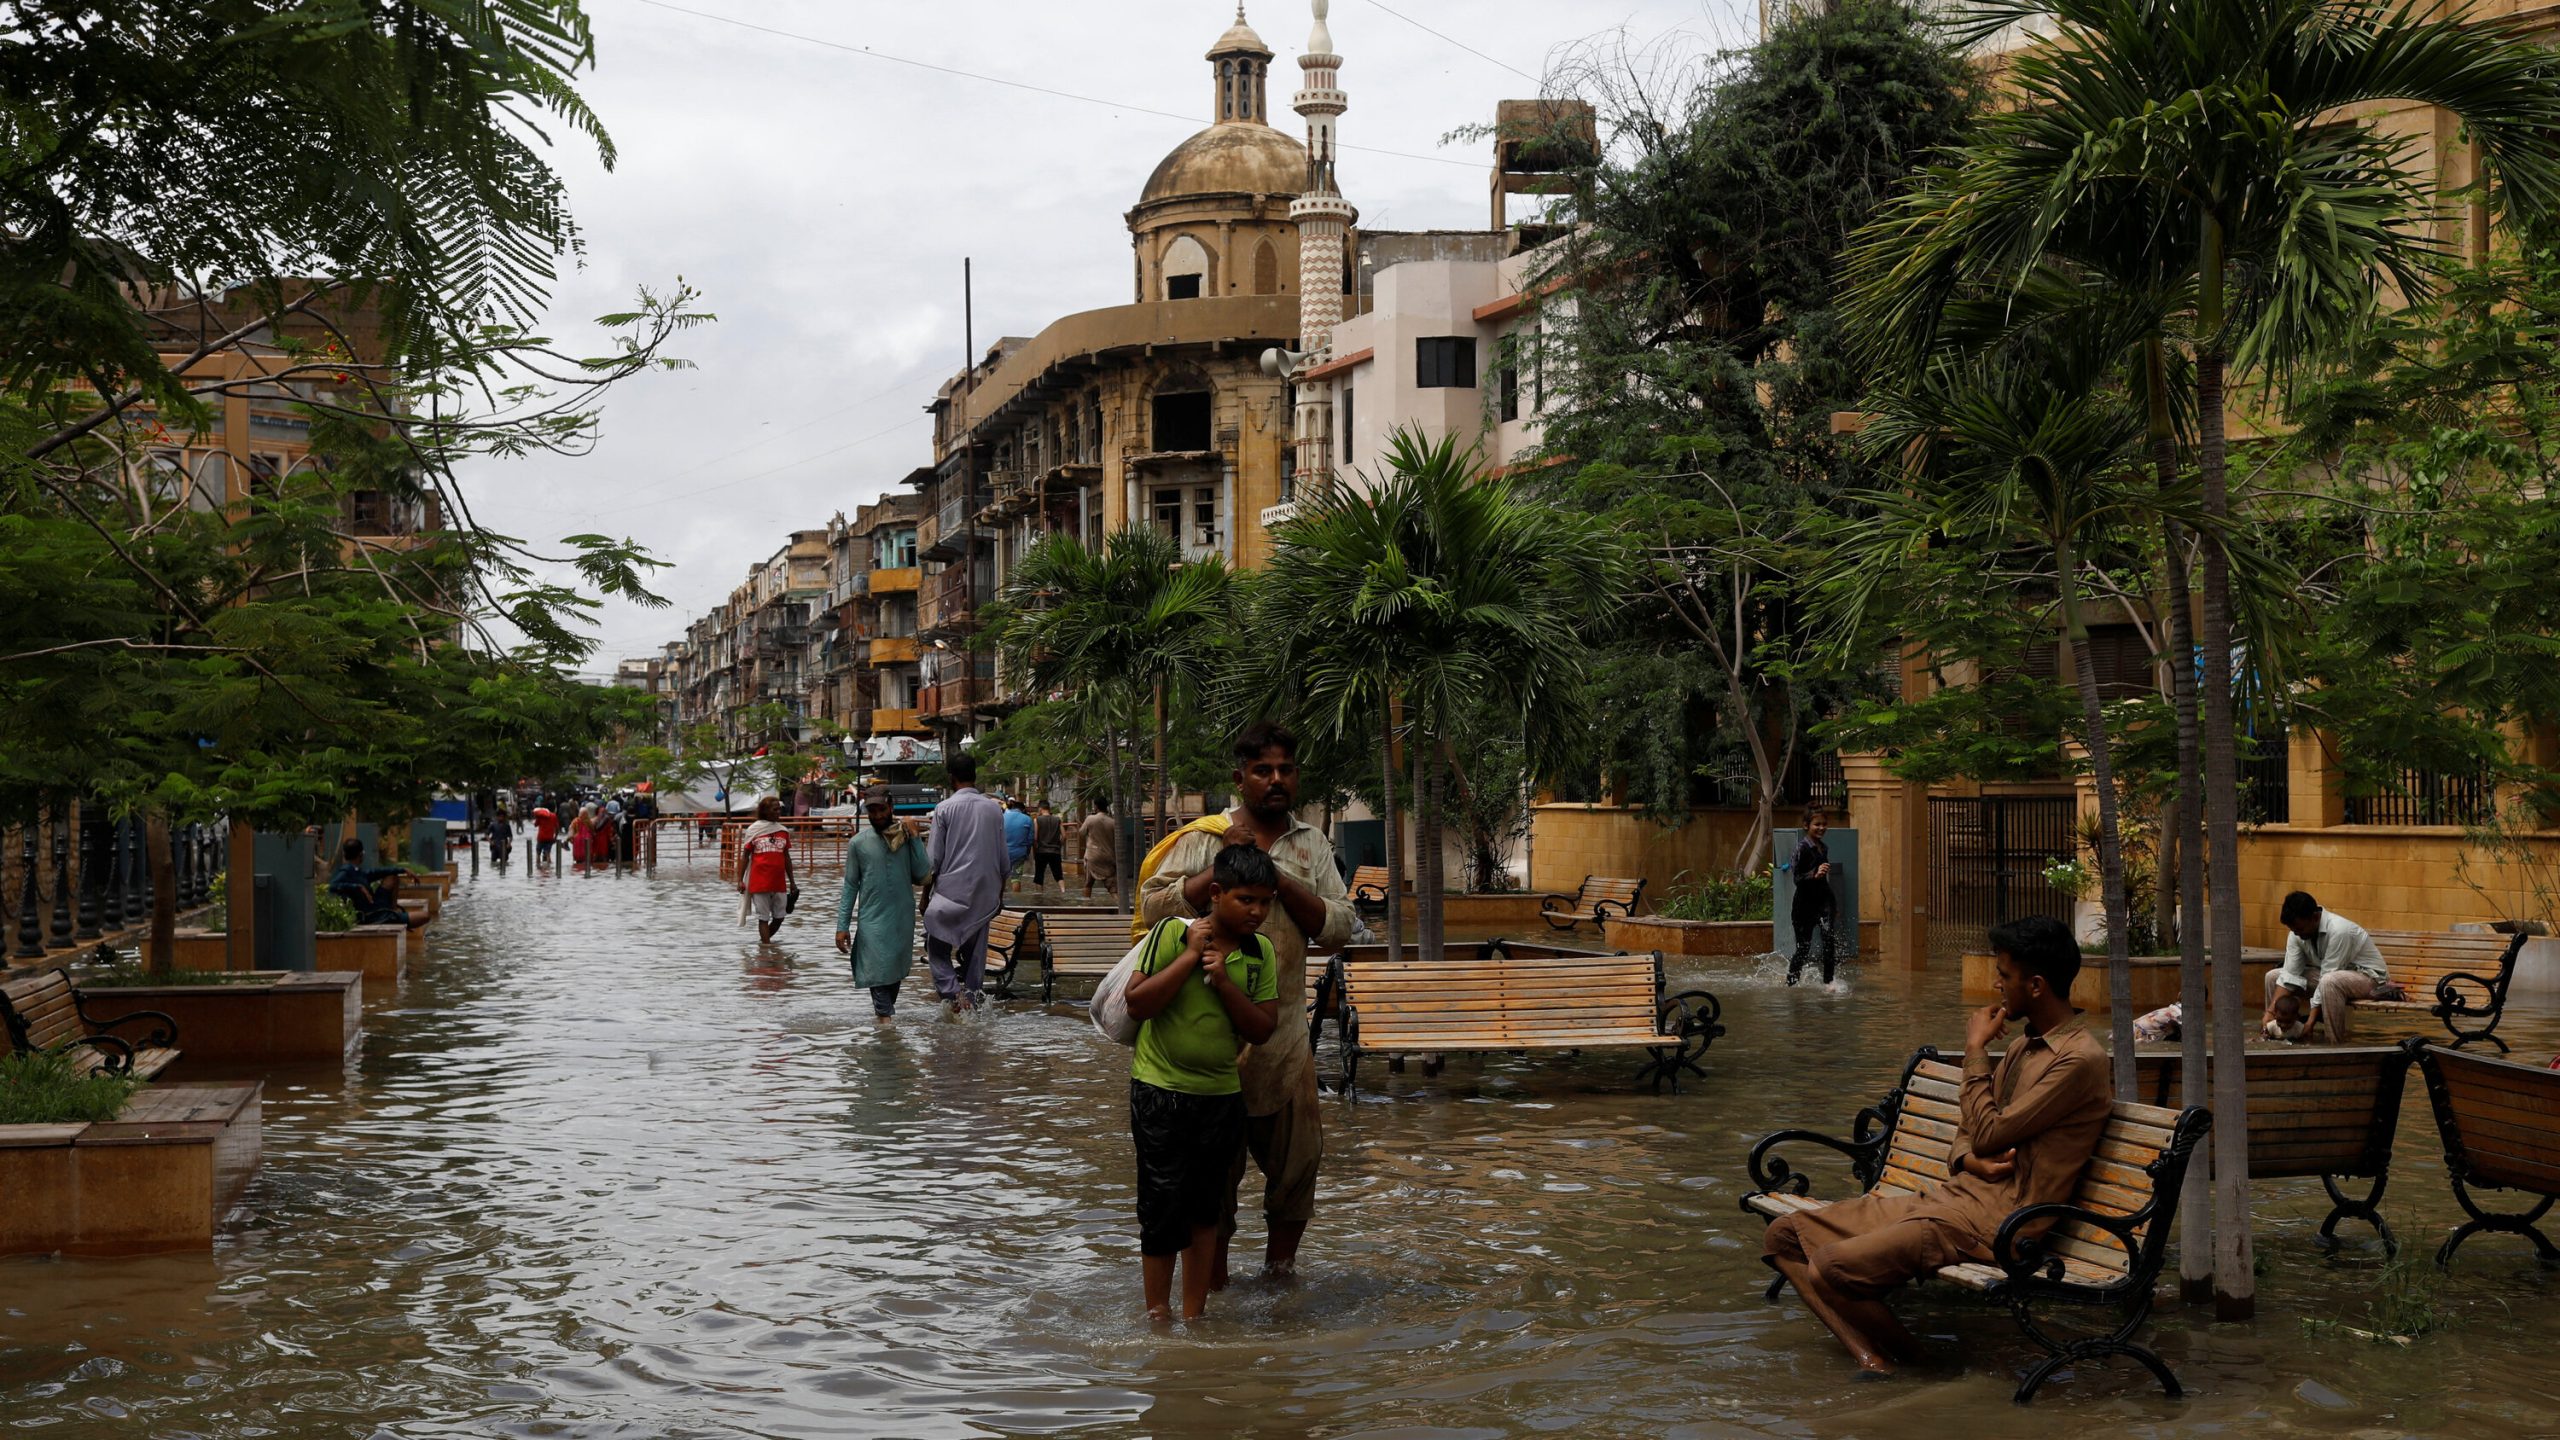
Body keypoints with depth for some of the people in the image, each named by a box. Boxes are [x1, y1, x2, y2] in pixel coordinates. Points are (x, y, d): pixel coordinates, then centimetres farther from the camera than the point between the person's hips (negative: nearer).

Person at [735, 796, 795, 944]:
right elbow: (745, 856, 2)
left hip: (779, 882, 4)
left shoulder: (783, 831, 7)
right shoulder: (753, 830, -1)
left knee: (779, 917, 8)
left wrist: (792, 881, 15)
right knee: (763, 918, 0)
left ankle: (763, 940, 30)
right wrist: (740, 879, -3)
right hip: (759, 882, -4)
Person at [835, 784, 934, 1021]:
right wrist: (842, 926, -1)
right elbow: (850, 886, 3)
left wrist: (914, 838, -9)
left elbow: (923, 873, -8)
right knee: (878, 971, -14)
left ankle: (885, 1011, 30)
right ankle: (885, 1016, -18)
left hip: (903, 919, 2)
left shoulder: (907, 838, 3)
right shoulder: (859, 843, 1)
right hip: (873, 919, -2)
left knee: (896, 971, 13)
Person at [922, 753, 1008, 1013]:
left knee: (937, 945, 4)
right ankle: (975, 997, 14)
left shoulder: (945, 808, -7)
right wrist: (1001, 892, 19)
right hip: (985, 890, 4)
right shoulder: (994, 808, 4)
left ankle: (952, 992, -15)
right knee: (976, 946, 14)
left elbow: (934, 858, -5)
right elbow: (1003, 857, 9)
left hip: (952, 889, -4)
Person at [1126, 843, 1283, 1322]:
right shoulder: (1172, 933, -12)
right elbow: (1136, 1003, -19)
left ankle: (1194, 1314, 24)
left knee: (1207, 1205, 12)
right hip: (1161, 1090, -4)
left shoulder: (1260, 951, 0)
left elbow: (1263, 1030, -5)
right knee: (1163, 1206, -1)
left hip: (1222, 1094, 4)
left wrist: (1225, 982, -18)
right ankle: (1157, 1313, 14)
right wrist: (1190, 956, -22)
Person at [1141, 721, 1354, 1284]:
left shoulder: (1312, 845, 10)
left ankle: (1279, 1269, 27)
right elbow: (1153, 905, -9)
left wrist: (1276, 876, -10)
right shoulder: (1204, 838, 0)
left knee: (1298, 1155, 10)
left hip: (1286, 1026, 4)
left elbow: (1338, 927, 0)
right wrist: (1223, 868, -16)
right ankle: (1212, 1281, 18)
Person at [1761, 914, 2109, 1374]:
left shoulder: (2079, 1059, -13)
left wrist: (1976, 1049, -5)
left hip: (1996, 1220, -10)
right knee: (1785, 1236, -1)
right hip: (1951, 1197, 10)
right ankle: (1871, 1354, -14)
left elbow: (1989, 1133, -16)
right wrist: (1970, 1159, -6)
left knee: (1833, 1266, -26)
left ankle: (1899, 1355, 0)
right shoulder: (2024, 1046, 18)